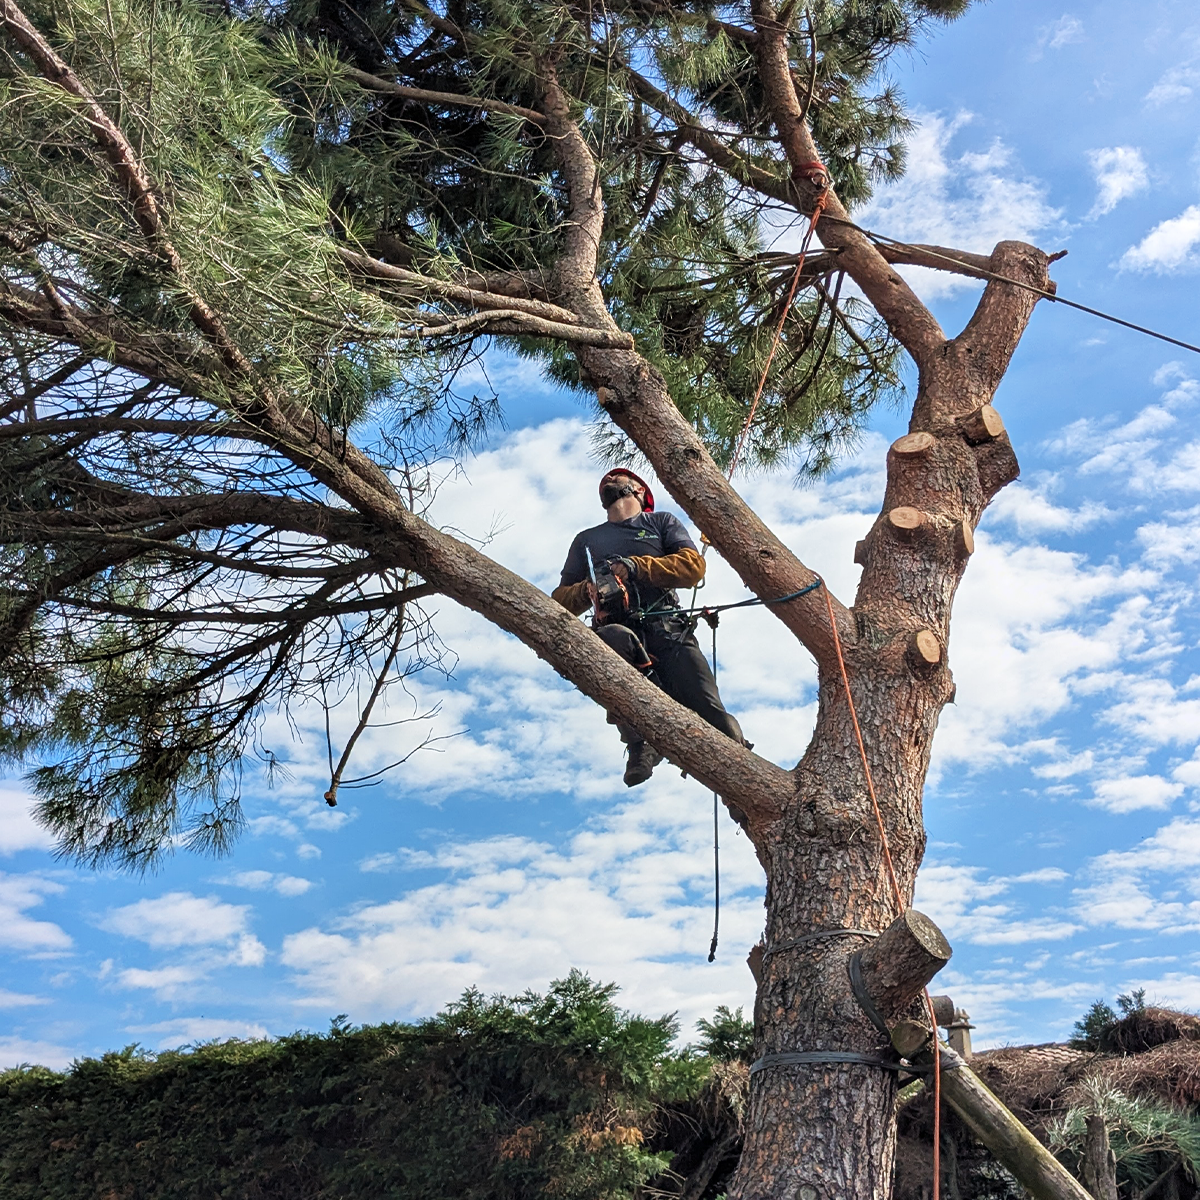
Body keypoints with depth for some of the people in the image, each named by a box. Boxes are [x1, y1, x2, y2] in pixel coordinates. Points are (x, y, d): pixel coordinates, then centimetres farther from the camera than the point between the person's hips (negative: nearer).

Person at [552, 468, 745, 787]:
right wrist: (586, 591, -1)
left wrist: (634, 567, -5)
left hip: (667, 630, 0)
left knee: (708, 710, -21)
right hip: (618, 629, 0)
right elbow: (561, 600, 23)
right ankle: (640, 743, -37)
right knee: (615, 639, -38)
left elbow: (694, 566, 7)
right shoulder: (586, 540, 31)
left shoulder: (662, 522, 25)